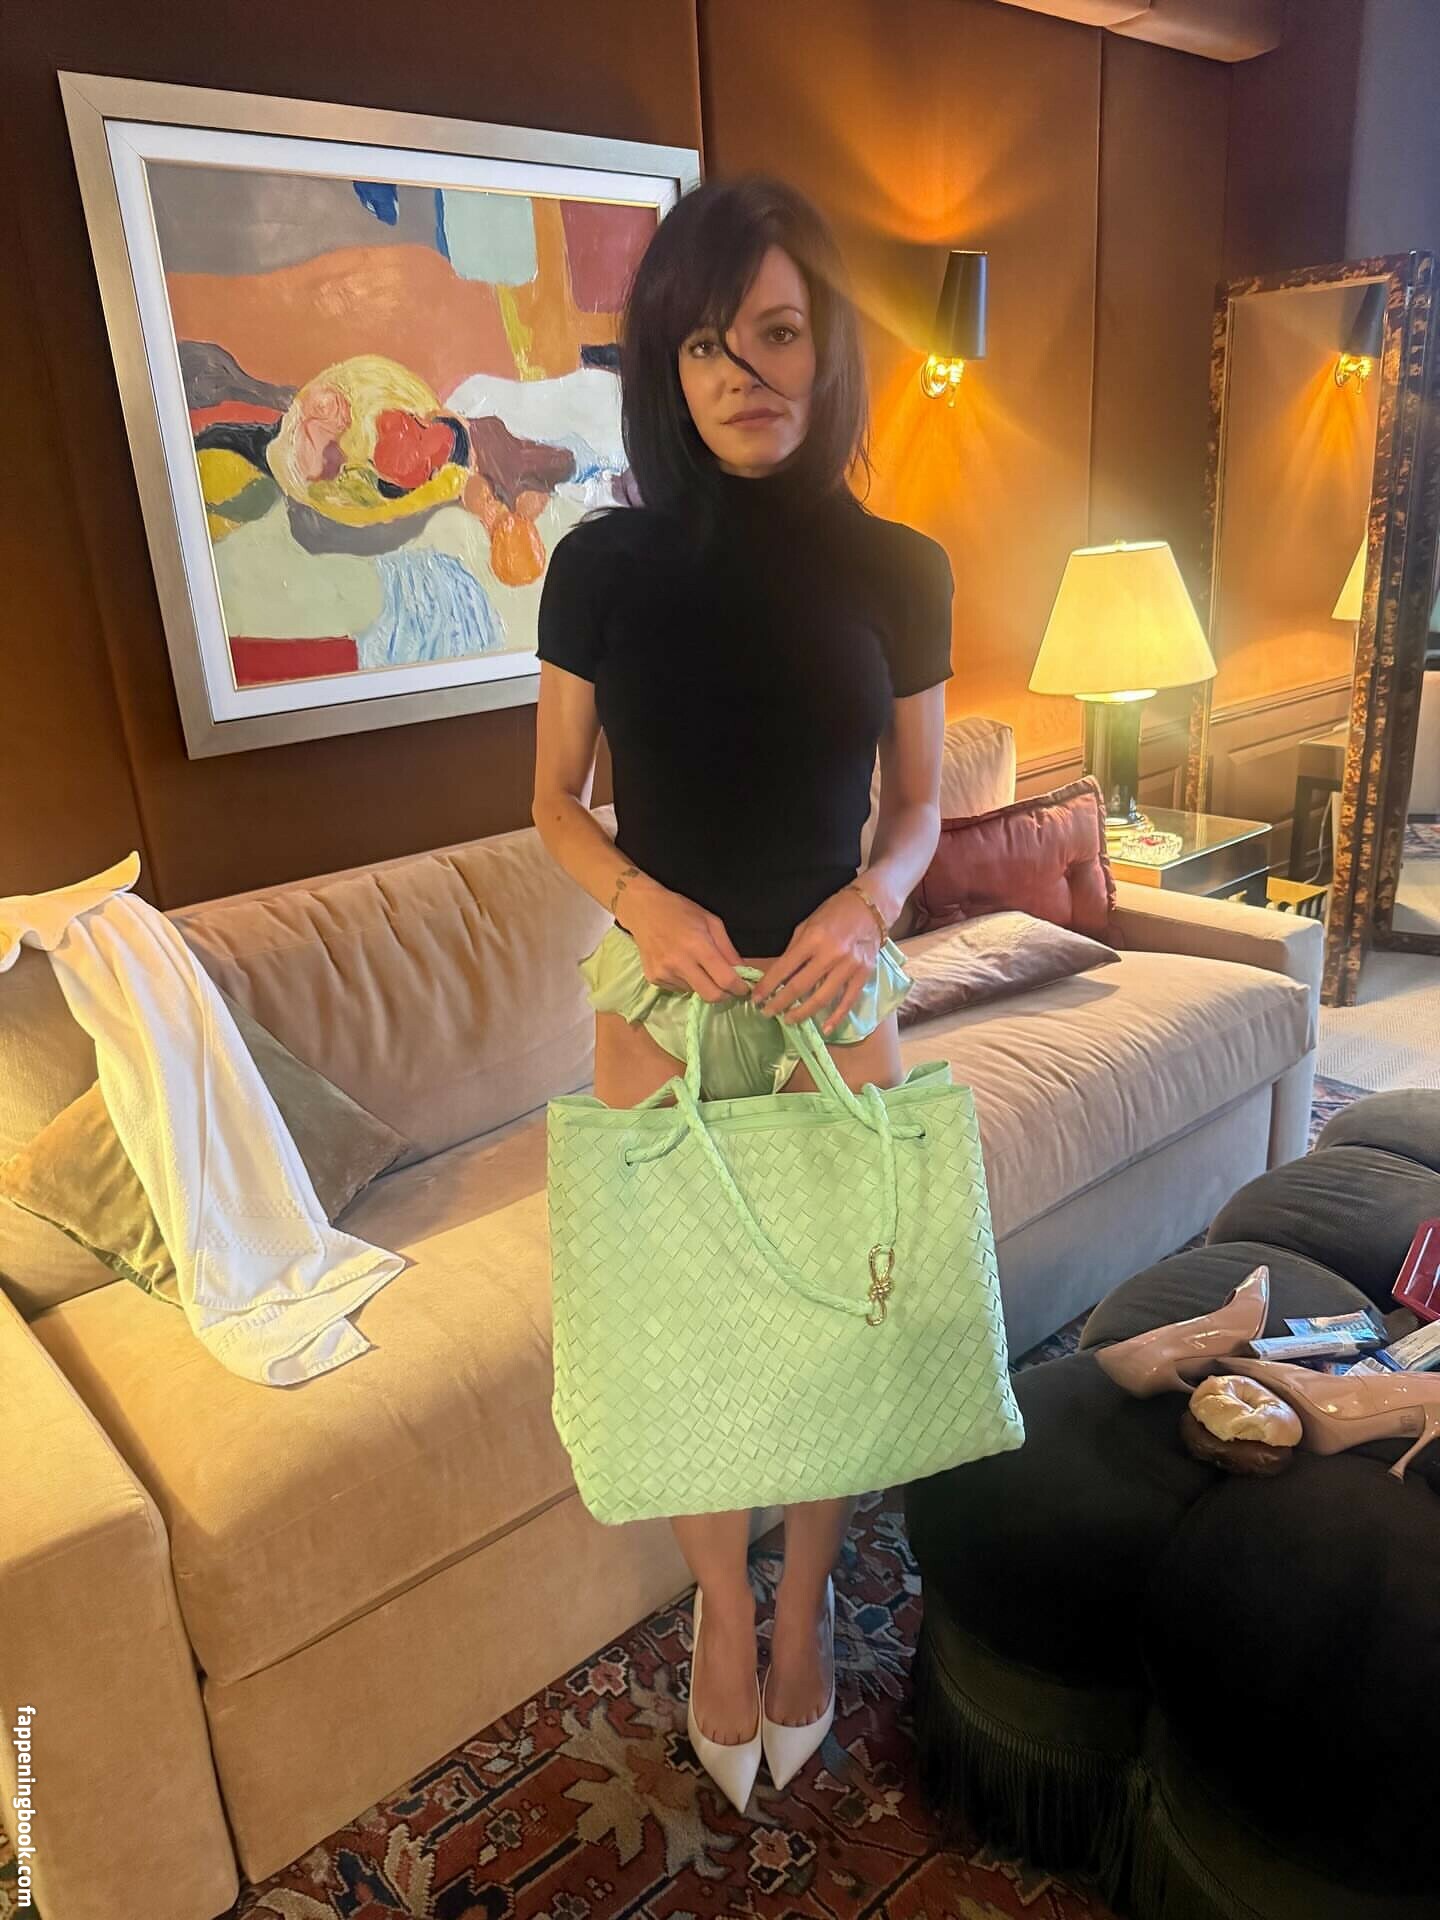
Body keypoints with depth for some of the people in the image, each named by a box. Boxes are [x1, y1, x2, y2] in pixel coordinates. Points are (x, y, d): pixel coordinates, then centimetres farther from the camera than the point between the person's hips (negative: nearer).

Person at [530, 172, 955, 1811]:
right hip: (660, 987, 0)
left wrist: (868, 899, -16)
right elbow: (555, 800, 2)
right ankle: (722, 1608, 40)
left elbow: (918, 804, 5)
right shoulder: (605, 562, -6)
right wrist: (644, 899, -18)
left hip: (838, 990, 1)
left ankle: (804, 1600, 42)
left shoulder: (898, 570, -4)